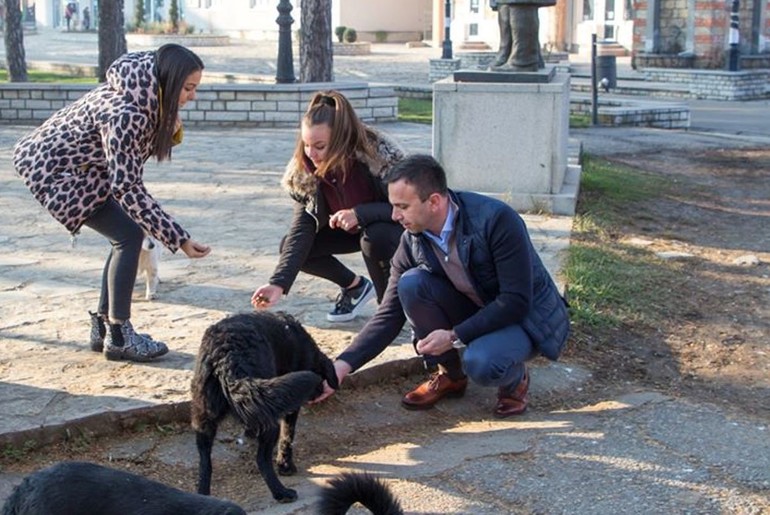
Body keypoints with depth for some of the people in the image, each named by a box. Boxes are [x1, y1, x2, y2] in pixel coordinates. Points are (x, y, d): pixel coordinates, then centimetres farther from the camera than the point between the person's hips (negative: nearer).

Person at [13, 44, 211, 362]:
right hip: (55, 170, -9)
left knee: (126, 236, 7)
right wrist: (178, 239, -29)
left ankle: (102, 328, 16)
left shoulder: (142, 96, -6)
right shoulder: (125, 114, -33)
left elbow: (139, 150, 6)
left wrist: (170, 131, -16)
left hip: (78, 165, 9)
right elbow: (128, 188, -31)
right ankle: (118, 336, -4)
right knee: (129, 235, -12)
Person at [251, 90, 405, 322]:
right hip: (350, 229, 5)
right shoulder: (305, 171, -20)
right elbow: (301, 230, -23)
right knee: (289, 245, -12)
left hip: (399, 226, -5)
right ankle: (356, 286, 9)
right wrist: (278, 283, -35)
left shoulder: (380, 155, -33)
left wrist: (360, 213, -44)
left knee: (375, 238, -37)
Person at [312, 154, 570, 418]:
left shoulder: (496, 219, -27)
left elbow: (516, 301, -26)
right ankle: (449, 375, -1)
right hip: (475, 314, 6)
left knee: (480, 363, -36)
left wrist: (455, 336, -27)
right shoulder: (412, 242, -10)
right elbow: (390, 314, -6)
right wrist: (343, 365, -16)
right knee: (411, 283, -19)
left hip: (527, 316, -5)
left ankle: (515, 379, 2)